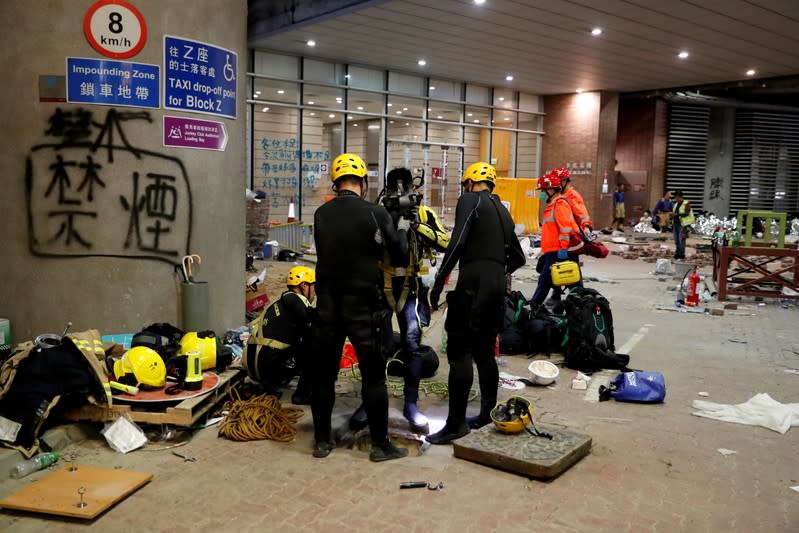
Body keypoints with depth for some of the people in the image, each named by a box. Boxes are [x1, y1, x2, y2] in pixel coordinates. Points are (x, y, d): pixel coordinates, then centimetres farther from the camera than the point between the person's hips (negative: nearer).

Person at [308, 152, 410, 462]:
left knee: (323, 374, 13)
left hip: (328, 305, 4)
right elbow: (400, 257, -4)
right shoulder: (375, 213, -10)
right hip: (364, 304, -3)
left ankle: (322, 441, 22)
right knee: (373, 376, 6)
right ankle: (380, 445, 14)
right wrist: (402, 231, 16)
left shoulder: (321, 215, 1)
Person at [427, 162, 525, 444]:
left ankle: (456, 423, -7)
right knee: (485, 351, 16)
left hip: (474, 283, -8)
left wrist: (438, 282, -13)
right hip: (498, 284, 8)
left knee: (459, 351, -7)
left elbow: (457, 242, -14)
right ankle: (488, 413, 23)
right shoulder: (503, 211, 23)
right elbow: (518, 257, 25)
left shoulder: (469, 200, 0)